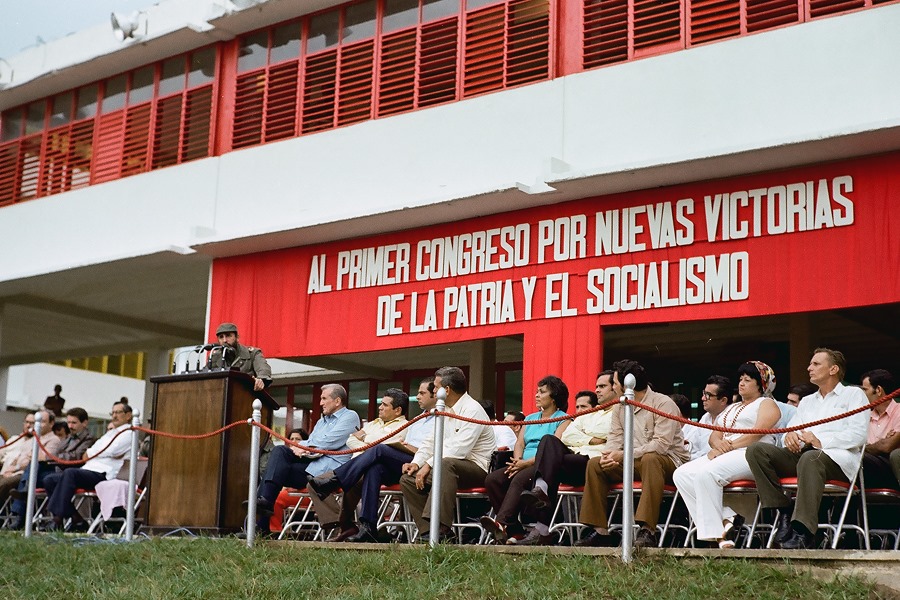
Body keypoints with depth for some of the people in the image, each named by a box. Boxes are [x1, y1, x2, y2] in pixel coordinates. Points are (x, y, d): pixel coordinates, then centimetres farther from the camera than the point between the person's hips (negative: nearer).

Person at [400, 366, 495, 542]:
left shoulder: (472, 410, -13)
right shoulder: (445, 410, 17)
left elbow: (459, 449, -24)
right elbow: (431, 441, 19)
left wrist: (429, 464, -22)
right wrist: (417, 462, 1)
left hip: (476, 467, -9)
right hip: (448, 467, 9)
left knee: (445, 464, -39)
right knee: (408, 479, -5)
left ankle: (442, 530, -44)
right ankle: (428, 532, -16)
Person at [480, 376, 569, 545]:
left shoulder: (563, 419, 5)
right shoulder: (530, 418, 28)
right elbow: (519, 443, 17)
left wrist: (526, 463, -16)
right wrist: (517, 461, -6)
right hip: (522, 466, 7)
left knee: (520, 479, -37)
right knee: (492, 479, -21)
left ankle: (501, 524, -50)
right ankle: (514, 529, -25)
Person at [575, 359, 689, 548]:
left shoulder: (663, 403, -13)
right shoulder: (619, 407, 11)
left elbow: (661, 444, -23)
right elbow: (615, 438, 7)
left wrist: (623, 455, -25)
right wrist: (609, 455, -19)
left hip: (668, 460, -7)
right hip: (634, 462, 7)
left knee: (649, 460, -40)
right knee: (595, 463, -10)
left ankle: (648, 530, -44)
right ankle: (600, 530, -13)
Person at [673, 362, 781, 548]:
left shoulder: (766, 403, 11)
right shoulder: (731, 409, 34)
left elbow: (758, 433, -7)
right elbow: (714, 436, 21)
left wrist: (729, 446, -14)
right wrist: (718, 443, -4)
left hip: (750, 455, -8)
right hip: (722, 455, 8)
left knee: (706, 473, -34)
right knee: (682, 474, -17)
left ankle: (715, 531, -30)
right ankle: (725, 519, -23)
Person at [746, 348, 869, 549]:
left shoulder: (854, 394, 14)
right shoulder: (807, 401, 34)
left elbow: (858, 434, -3)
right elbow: (791, 428, 21)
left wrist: (822, 442, -15)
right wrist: (790, 435, -5)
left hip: (838, 457, -6)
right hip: (801, 455, 6)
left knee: (810, 458, -42)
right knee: (756, 450, -17)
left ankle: (803, 532, -46)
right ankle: (784, 511, -20)